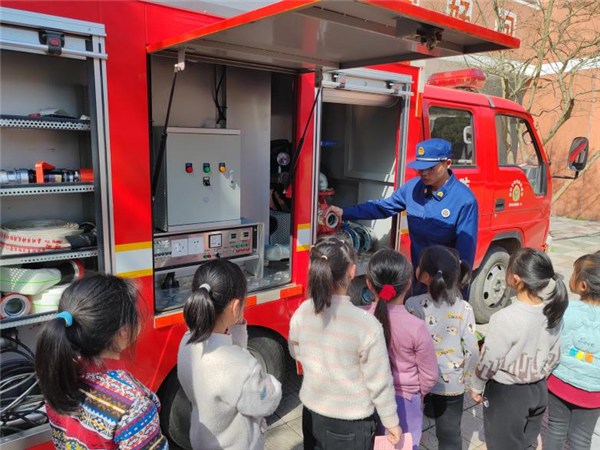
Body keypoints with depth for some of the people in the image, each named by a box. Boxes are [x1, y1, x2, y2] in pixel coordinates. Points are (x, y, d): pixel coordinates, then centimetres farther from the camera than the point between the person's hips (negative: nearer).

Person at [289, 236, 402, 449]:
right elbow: (379, 382, -17)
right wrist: (391, 422, -2)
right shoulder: (367, 324, -27)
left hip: (312, 413, 4)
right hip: (351, 423, -4)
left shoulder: (301, 313, -13)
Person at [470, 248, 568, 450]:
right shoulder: (552, 311, -10)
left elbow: (490, 360, -19)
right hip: (538, 389, 6)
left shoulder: (505, 318, -30)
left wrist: (476, 387, -2)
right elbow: (554, 356, 2)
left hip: (506, 393, -6)